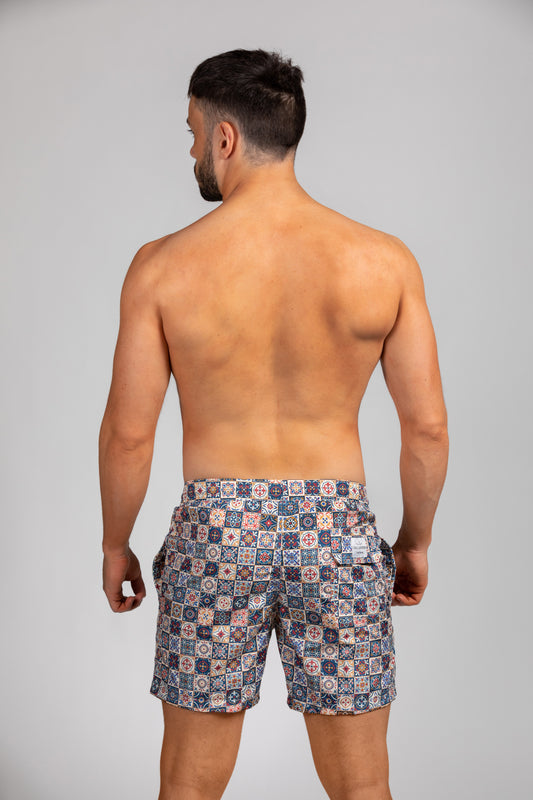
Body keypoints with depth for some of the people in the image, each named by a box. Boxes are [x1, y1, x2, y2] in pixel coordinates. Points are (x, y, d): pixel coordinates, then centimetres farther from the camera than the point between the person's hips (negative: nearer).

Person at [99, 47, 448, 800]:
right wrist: (416, 540, 11)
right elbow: (428, 425, -4)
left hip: (215, 535, 0)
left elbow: (127, 431, -5)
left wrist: (115, 544, 10)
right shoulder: (384, 260, -6)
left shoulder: (164, 265, -9)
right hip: (339, 534, 1)